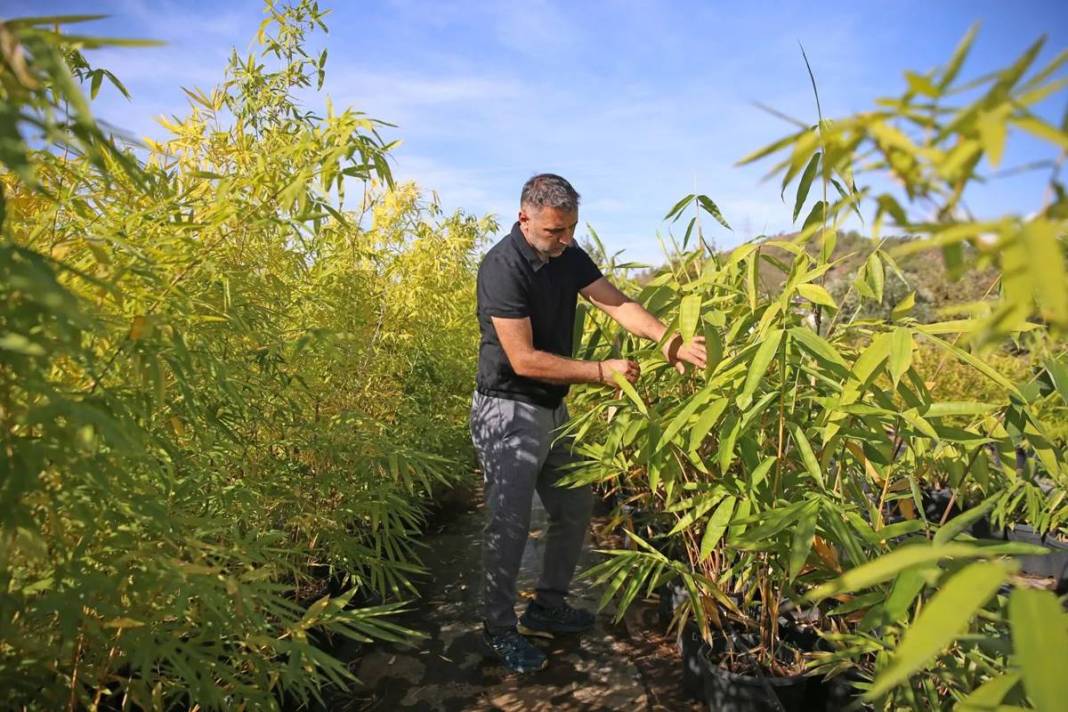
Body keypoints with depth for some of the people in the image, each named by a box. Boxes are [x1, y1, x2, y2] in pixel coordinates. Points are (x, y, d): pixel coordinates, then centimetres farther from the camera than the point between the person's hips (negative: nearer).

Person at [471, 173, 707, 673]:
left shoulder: (567, 255, 1)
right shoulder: (502, 268, -22)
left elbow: (618, 304, -8)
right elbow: (524, 359, -25)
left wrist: (669, 340, -25)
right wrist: (602, 372, -23)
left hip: (552, 409, 8)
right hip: (509, 413, -8)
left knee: (575, 508, 15)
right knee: (510, 523, -2)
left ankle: (547, 608, 32)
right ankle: (499, 629, 18)